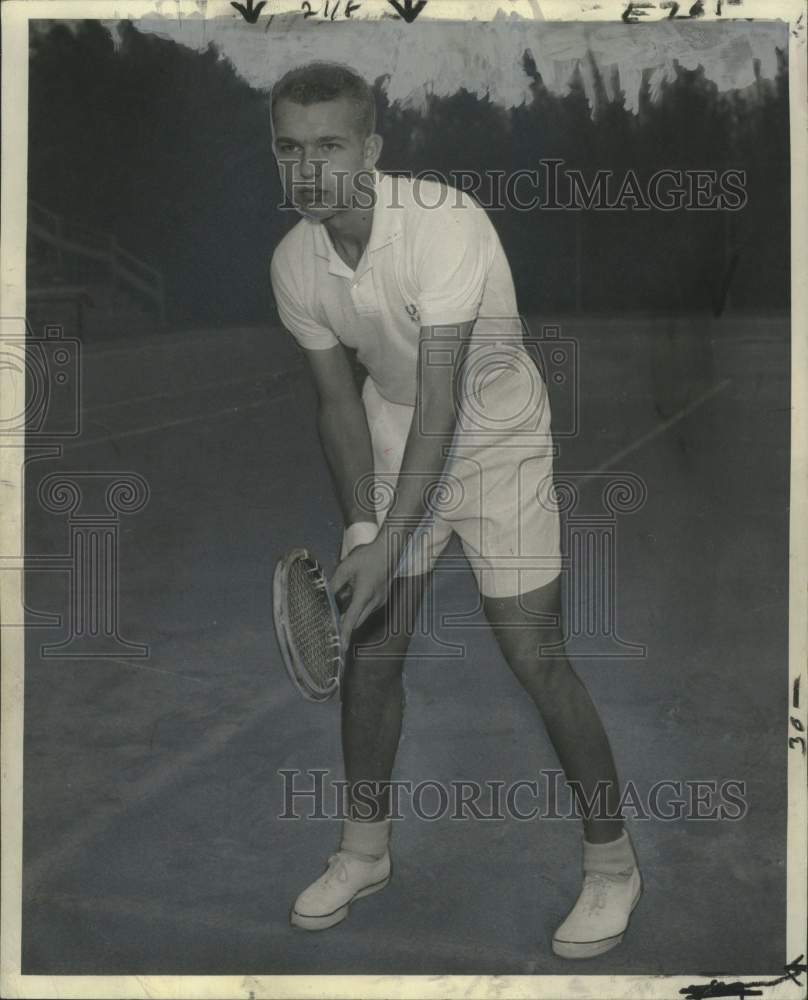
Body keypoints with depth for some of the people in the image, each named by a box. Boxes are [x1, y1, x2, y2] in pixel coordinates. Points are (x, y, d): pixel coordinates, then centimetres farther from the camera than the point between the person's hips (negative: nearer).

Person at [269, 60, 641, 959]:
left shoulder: (444, 225, -29)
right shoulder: (293, 263, -10)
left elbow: (442, 404, -31)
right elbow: (339, 402, 0)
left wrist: (387, 545, -33)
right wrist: (357, 532, -10)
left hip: (496, 438, -5)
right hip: (395, 438, 6)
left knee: (535, 658, -8)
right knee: (368, 649, 8)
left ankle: (611, 860, 13)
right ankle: (365, 849, 29)